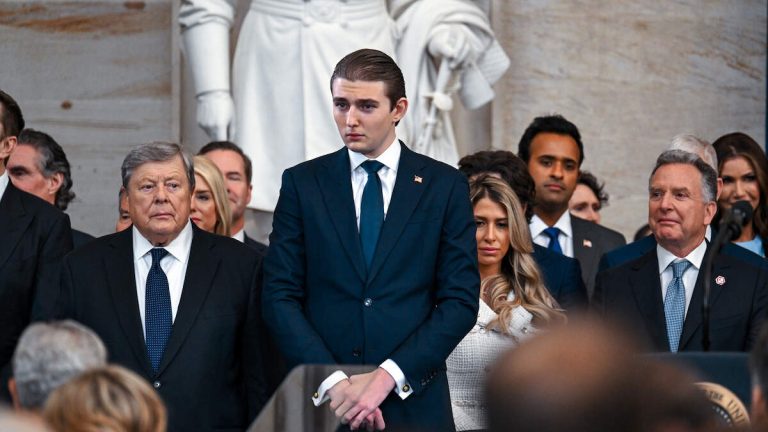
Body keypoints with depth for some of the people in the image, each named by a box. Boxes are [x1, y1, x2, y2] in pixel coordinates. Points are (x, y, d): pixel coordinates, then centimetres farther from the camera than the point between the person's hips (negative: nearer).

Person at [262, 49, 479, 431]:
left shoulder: (445, 186, 2)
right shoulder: (302, 183, 4)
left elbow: (461, 300, -2)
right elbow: (280, 296, -1)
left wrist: (387, 377, -12)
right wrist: (332, 382, -13)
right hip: (320, 400, 0)